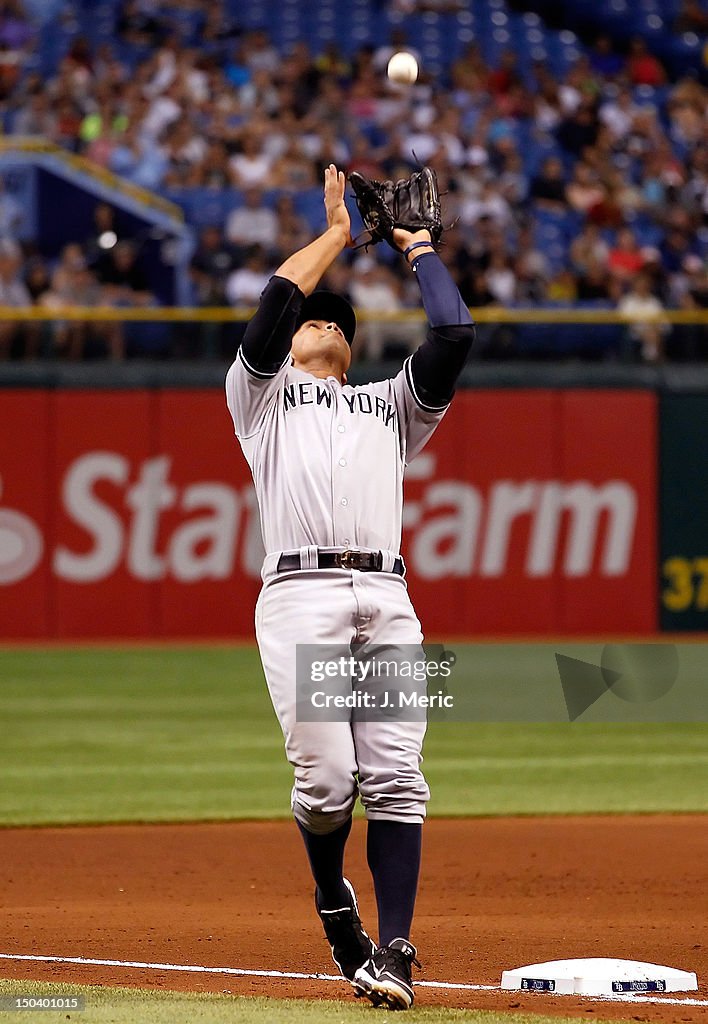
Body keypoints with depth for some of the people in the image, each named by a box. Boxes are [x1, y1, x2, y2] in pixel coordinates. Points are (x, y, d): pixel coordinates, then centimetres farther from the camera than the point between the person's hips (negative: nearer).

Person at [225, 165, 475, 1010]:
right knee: (328, 778, -12)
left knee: (395, 777, -10)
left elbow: (455, 336, 18)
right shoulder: (263, 392, 24)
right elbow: (278, 300, 8)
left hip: (387, 600, 3)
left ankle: (391, 952, -11)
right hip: (302, 595, -3)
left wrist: (421, 251, 31)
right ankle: (332, 896, 17)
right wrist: (334, 233, 20)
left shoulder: (392, 403, 33)